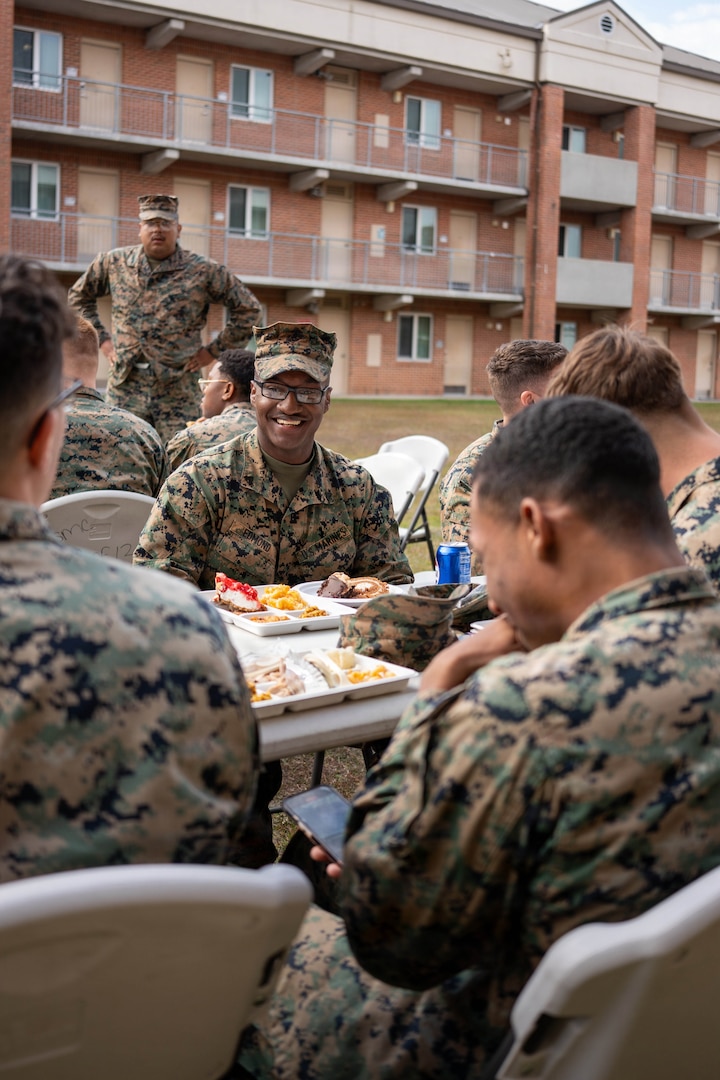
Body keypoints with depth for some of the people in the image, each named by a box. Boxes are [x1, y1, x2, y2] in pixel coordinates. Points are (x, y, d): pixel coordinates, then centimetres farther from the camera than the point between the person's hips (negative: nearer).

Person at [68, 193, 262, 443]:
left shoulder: (204, 271, -1)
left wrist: (213, 351, 1)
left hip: (178, 390, -2)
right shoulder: (114, 263, 8)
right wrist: (102, 339, 12)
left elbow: (248, 309, 4)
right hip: (125, 385, 3)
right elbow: (79, 296, 23)